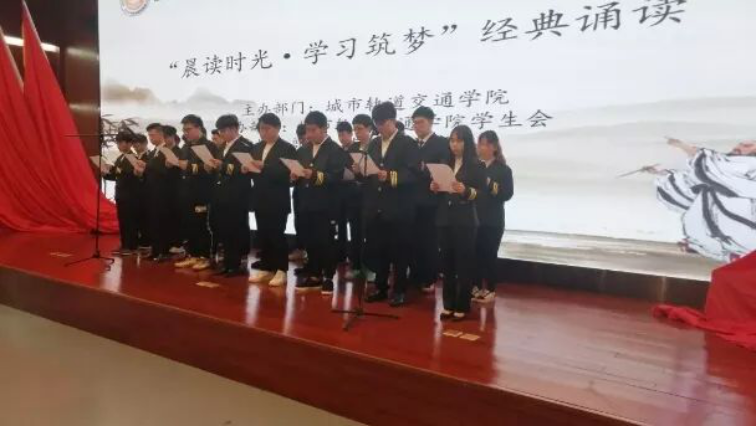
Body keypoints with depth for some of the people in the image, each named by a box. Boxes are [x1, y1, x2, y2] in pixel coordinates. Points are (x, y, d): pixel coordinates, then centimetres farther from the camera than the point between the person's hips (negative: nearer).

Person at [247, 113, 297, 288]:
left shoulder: (287, 149, -5)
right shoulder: (257, 148, 15)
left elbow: (286, 173, -16)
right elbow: (254, 169, 14)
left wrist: (264, 167, -24)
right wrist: (248, 168, -8)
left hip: (278, 201, -6)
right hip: (261, 199, 6)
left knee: (277, 235, -1)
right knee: (263, 235, 10)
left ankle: (281, 271, 8)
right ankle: (266, 269, 20)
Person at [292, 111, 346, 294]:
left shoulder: (335, 150, -4)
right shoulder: (303, 151, 15)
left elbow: (337, 177, -14)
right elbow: (298, 175, 16)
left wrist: (315, 175, -24)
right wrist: (295, 177, -6)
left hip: (325, 205, -5)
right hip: (306, 204, 6)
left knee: (326, 242, 1)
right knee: (310, 242, 9)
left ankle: (328, 278, 10)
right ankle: (314, 276, 19)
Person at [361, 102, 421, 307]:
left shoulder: (408, 143, -3)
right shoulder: (374, 144, 16)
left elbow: (413, 174, -13)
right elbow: (368, 171, 15)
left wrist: (391, 176, -25)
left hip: (398, 209, -5)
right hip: (375, 207, 5)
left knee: (399, 252, 4)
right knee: (377, 250, 10)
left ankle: (400, 291, 16)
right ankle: (380, 288, 24)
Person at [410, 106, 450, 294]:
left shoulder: (443, 143, -2)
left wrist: (423, 169, -24)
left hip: (431, 201, -4)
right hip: (412, 200, 5)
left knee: (430, 242, 2)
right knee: (414, 241, 7)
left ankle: (429, 280, 13)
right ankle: (415, 277, 19)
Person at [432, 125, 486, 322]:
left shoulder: (477, 166, -2)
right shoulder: (445, 163, 12)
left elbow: (482, 194, -8)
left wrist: (466, 191, -26)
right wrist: (434, 188, -5)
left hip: (465, 220, -4)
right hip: (445, 218, 4)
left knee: (464, 263, 0)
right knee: (447, 262, 7)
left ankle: (462, 306, 10)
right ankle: (448, 304, 17)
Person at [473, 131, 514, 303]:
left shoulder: (503, 170, 0)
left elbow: (507, 194, -10)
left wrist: (490, 184, -19)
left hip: (492, 221, -3)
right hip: (473, 218, 3)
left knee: (489, 254, 3)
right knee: (475, 253, 4)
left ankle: (490, 289, 14)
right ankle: (477, 286, 19)